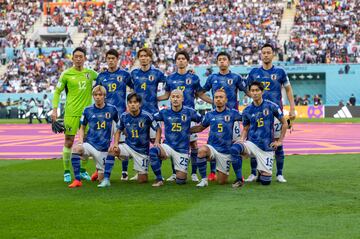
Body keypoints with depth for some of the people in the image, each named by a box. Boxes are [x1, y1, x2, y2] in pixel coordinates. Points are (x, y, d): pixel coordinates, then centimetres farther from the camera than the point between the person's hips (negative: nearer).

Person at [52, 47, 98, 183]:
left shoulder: (90, 73, 6)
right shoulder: (66, 74, -1)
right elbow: (57, 92, 3)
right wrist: (54, 109, -5)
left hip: (87, 112, 3)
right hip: (71, 113, -3)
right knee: (69, 141, -2)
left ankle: (83, 171, 19)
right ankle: (66, 172, 8)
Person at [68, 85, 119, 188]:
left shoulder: (112, 109, -2)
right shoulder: (88, 110, 0)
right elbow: (82, 128, 11)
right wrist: (81, 140, -6)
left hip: (103, 148, 0)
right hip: (89, 144, 0)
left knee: (101, 178, 3)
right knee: (76, 149, -35)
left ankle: (99, 171, 42)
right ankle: (77, 180, -28)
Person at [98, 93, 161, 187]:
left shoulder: (146, 116, -15)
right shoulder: (124, 116, -5)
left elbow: (158, 129, -4)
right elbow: (118, 131, 9)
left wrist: (156, 143, -19)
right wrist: (115, 144, -8)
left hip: (142, 150, -2)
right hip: (128, 146, 2)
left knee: (142, 180, -2)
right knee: (112, 150, -27)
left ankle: (142, 171, 37)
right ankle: (106, 180, -23)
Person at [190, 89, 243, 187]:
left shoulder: (232, 113, -4)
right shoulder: (210, 115, 3)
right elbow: (200, 127, 18)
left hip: (226, 151, -1)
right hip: (212, 147, 1)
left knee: (222, 181, 0)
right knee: (202, 150, -35)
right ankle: (203, 179, -20)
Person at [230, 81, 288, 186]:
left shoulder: (271, 106, -5)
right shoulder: (247, 110, 2)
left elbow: (284, 123, 4)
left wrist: (280, 141, 1)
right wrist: (242, 139, -6)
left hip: (267, 147, -1)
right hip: (252, 143, 1)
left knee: (265, 180, -3)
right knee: (234, 149, -33)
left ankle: (262, 171, 35)